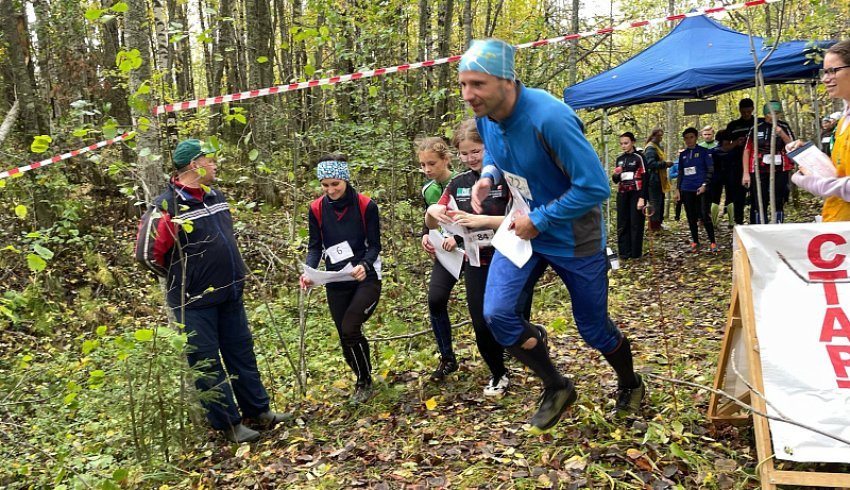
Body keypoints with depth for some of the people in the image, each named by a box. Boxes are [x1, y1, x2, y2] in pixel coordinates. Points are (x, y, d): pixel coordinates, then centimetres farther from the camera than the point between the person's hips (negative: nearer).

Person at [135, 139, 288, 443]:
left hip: (230, 295, 7)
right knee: (207, 364, 6)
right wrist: (182, 278, -2)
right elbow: (147, 253, -15)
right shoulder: (165, 207, -17)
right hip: (195, 302, -7)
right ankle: (228, 423, 18)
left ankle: (258, 410, 28)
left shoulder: (216, 196, 7)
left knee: (242, 352, 15)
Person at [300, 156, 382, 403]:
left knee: (350, 329, -20)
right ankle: (363, 380, 33)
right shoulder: (317, 209, -2)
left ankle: (364, 381, 5)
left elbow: (374, 245, -7)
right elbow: (315, 246, 1)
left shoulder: (366, 206, -10)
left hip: (366, 278, -4)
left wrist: (365, 266, -27)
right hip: (336, 282, 4)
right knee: (346, 337, 7)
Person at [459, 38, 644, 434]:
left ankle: (630, 386, 45)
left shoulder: (549, 118, -31)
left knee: (594, 329, 11)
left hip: (574, 238, -6)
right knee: (497, 313, -10)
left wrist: (539, 220, -24)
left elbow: (595, 187, -30)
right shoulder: (485, 118, -8)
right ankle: (556, 388, 15)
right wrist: (488, 177, -8)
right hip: (524, 231, 6)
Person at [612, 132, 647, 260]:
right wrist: (615, 175, -7)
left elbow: (644, 179, -8)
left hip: (636, 194, -5)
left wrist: (642, 198, -16)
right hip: (622, 194, 6)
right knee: (622, 224, 4)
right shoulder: (619, 159, 12)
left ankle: (636, 253, 4)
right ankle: (624, 252, 9)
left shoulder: (639, 158, -5)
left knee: (636, 224, -2)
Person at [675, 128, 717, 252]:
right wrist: (678, 189, 11)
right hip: (687, 190, 4)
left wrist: (704, 185, -13)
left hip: (701, 189, -4)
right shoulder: (683, 154, 12)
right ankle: (695, 242, 18)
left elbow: (710, 169, -3)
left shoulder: (703, 151, 0)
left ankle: (713, 242, -4)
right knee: (691, 218, 8)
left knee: (705, 216, -11)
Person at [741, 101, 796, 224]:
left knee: (779, 203, 7)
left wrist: (782, 134, -14)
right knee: (760, 204, -1)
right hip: (759, 171, -2)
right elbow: (747, 150, 0)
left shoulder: (784, 127, 4)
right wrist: (746, 173, -4)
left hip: (779, 171, 2)